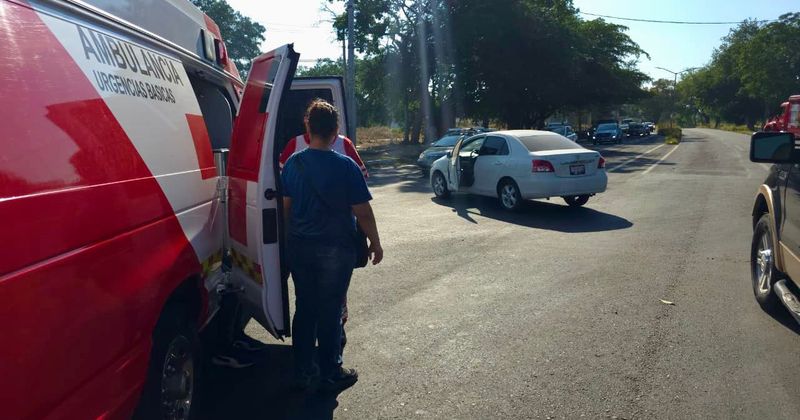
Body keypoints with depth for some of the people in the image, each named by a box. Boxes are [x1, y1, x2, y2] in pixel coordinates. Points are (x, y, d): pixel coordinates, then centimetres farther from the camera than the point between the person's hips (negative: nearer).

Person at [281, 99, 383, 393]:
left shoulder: (292, 164, -1)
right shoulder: (345, 166, -14)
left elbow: (285, 207, 8)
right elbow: (363, 212, -12)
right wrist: (375, 243, 1)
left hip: (299, 247, 4)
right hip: (335, 249, -4)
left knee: (304, 308, 15)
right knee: (330, 311, 6)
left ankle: (303, 371, 26)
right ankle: (330, 375, 19)